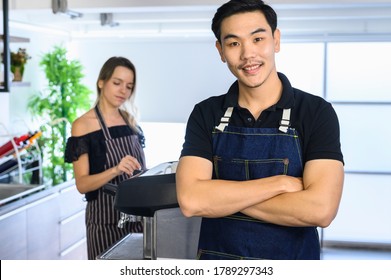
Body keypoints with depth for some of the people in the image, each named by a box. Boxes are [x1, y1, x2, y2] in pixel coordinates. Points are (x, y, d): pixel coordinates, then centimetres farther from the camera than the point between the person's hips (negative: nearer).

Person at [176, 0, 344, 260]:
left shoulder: (317, 113, -11)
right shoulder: (205, 114, -5)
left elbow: (320, 209, -23)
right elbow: (190, 200, -18)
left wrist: (221, 196, -18)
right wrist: (281, 183, -20)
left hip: (292, 256, -1)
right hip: (216, 254, 2)